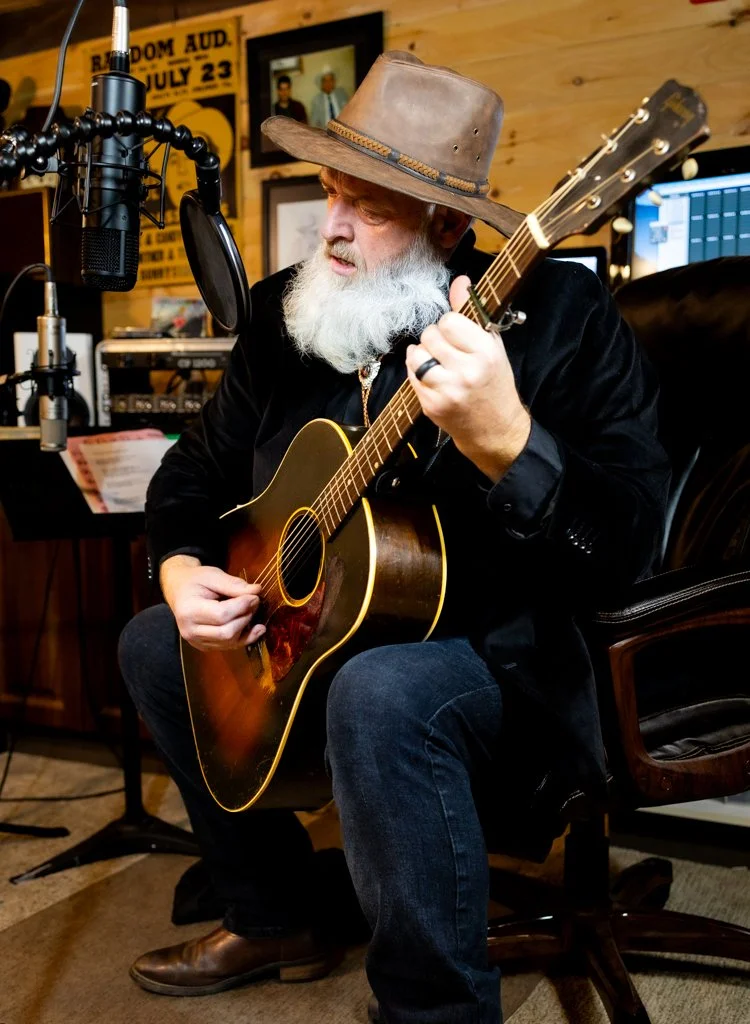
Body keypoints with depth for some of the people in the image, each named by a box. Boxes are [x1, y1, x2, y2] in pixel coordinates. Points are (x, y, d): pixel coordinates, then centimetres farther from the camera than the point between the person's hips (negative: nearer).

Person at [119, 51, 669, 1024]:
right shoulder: (285, 314, 2)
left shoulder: (561, 314, -18)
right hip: (320, 641, 8)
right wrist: (182, 571, -5)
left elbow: (628, 545, -26)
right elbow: (201, 465, 15)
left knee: (384, 691, -38)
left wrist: (506, 443, -44)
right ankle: (274, 918, 24)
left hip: (517, 665, -7)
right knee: (153, 643, 11)